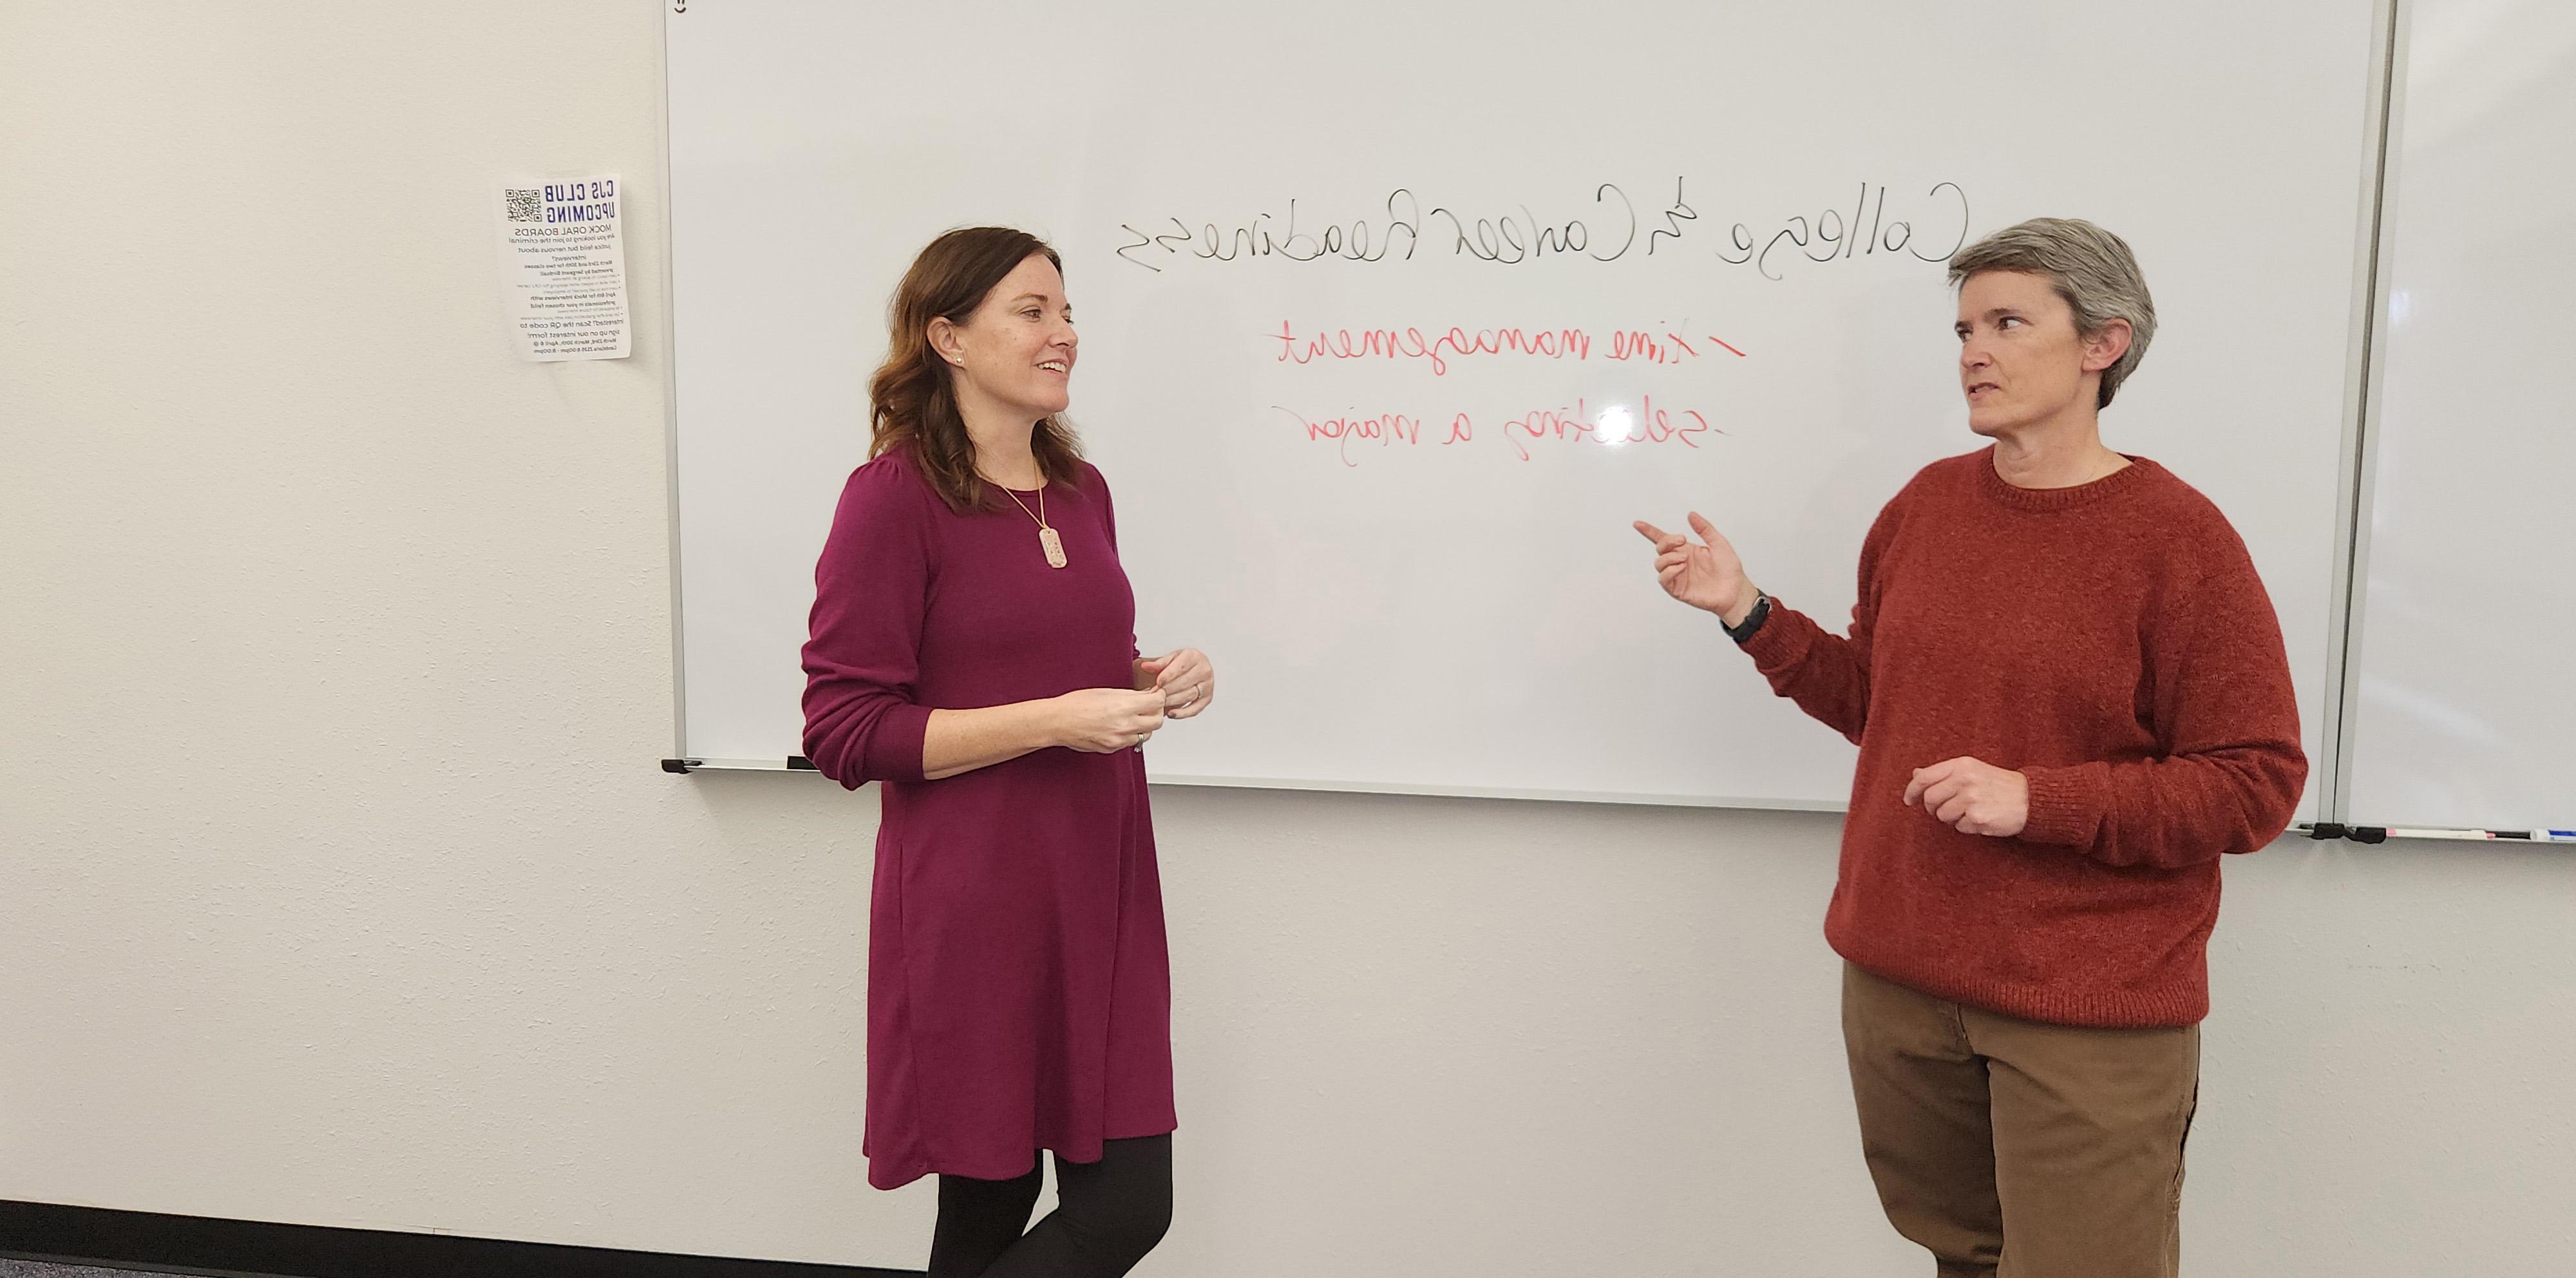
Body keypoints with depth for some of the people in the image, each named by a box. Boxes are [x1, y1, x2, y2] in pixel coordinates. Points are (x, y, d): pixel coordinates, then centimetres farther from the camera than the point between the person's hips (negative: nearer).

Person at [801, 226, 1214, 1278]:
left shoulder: (1081, 491, 11)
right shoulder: (893, 497, -10)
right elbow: (844, 732, -13)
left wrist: (1153, 678, 1)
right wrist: (1053, 721, -20)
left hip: (1099, 887, 7)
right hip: (976, 907, -6)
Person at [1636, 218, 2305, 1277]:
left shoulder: (2177, 538, -12)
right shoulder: (1927, 503, 4)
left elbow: (2256, 785, -12)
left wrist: (2037, 798, -22)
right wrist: (1748, 613, 2)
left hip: (2091, 1014, -5)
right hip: (1897, 980, 5)